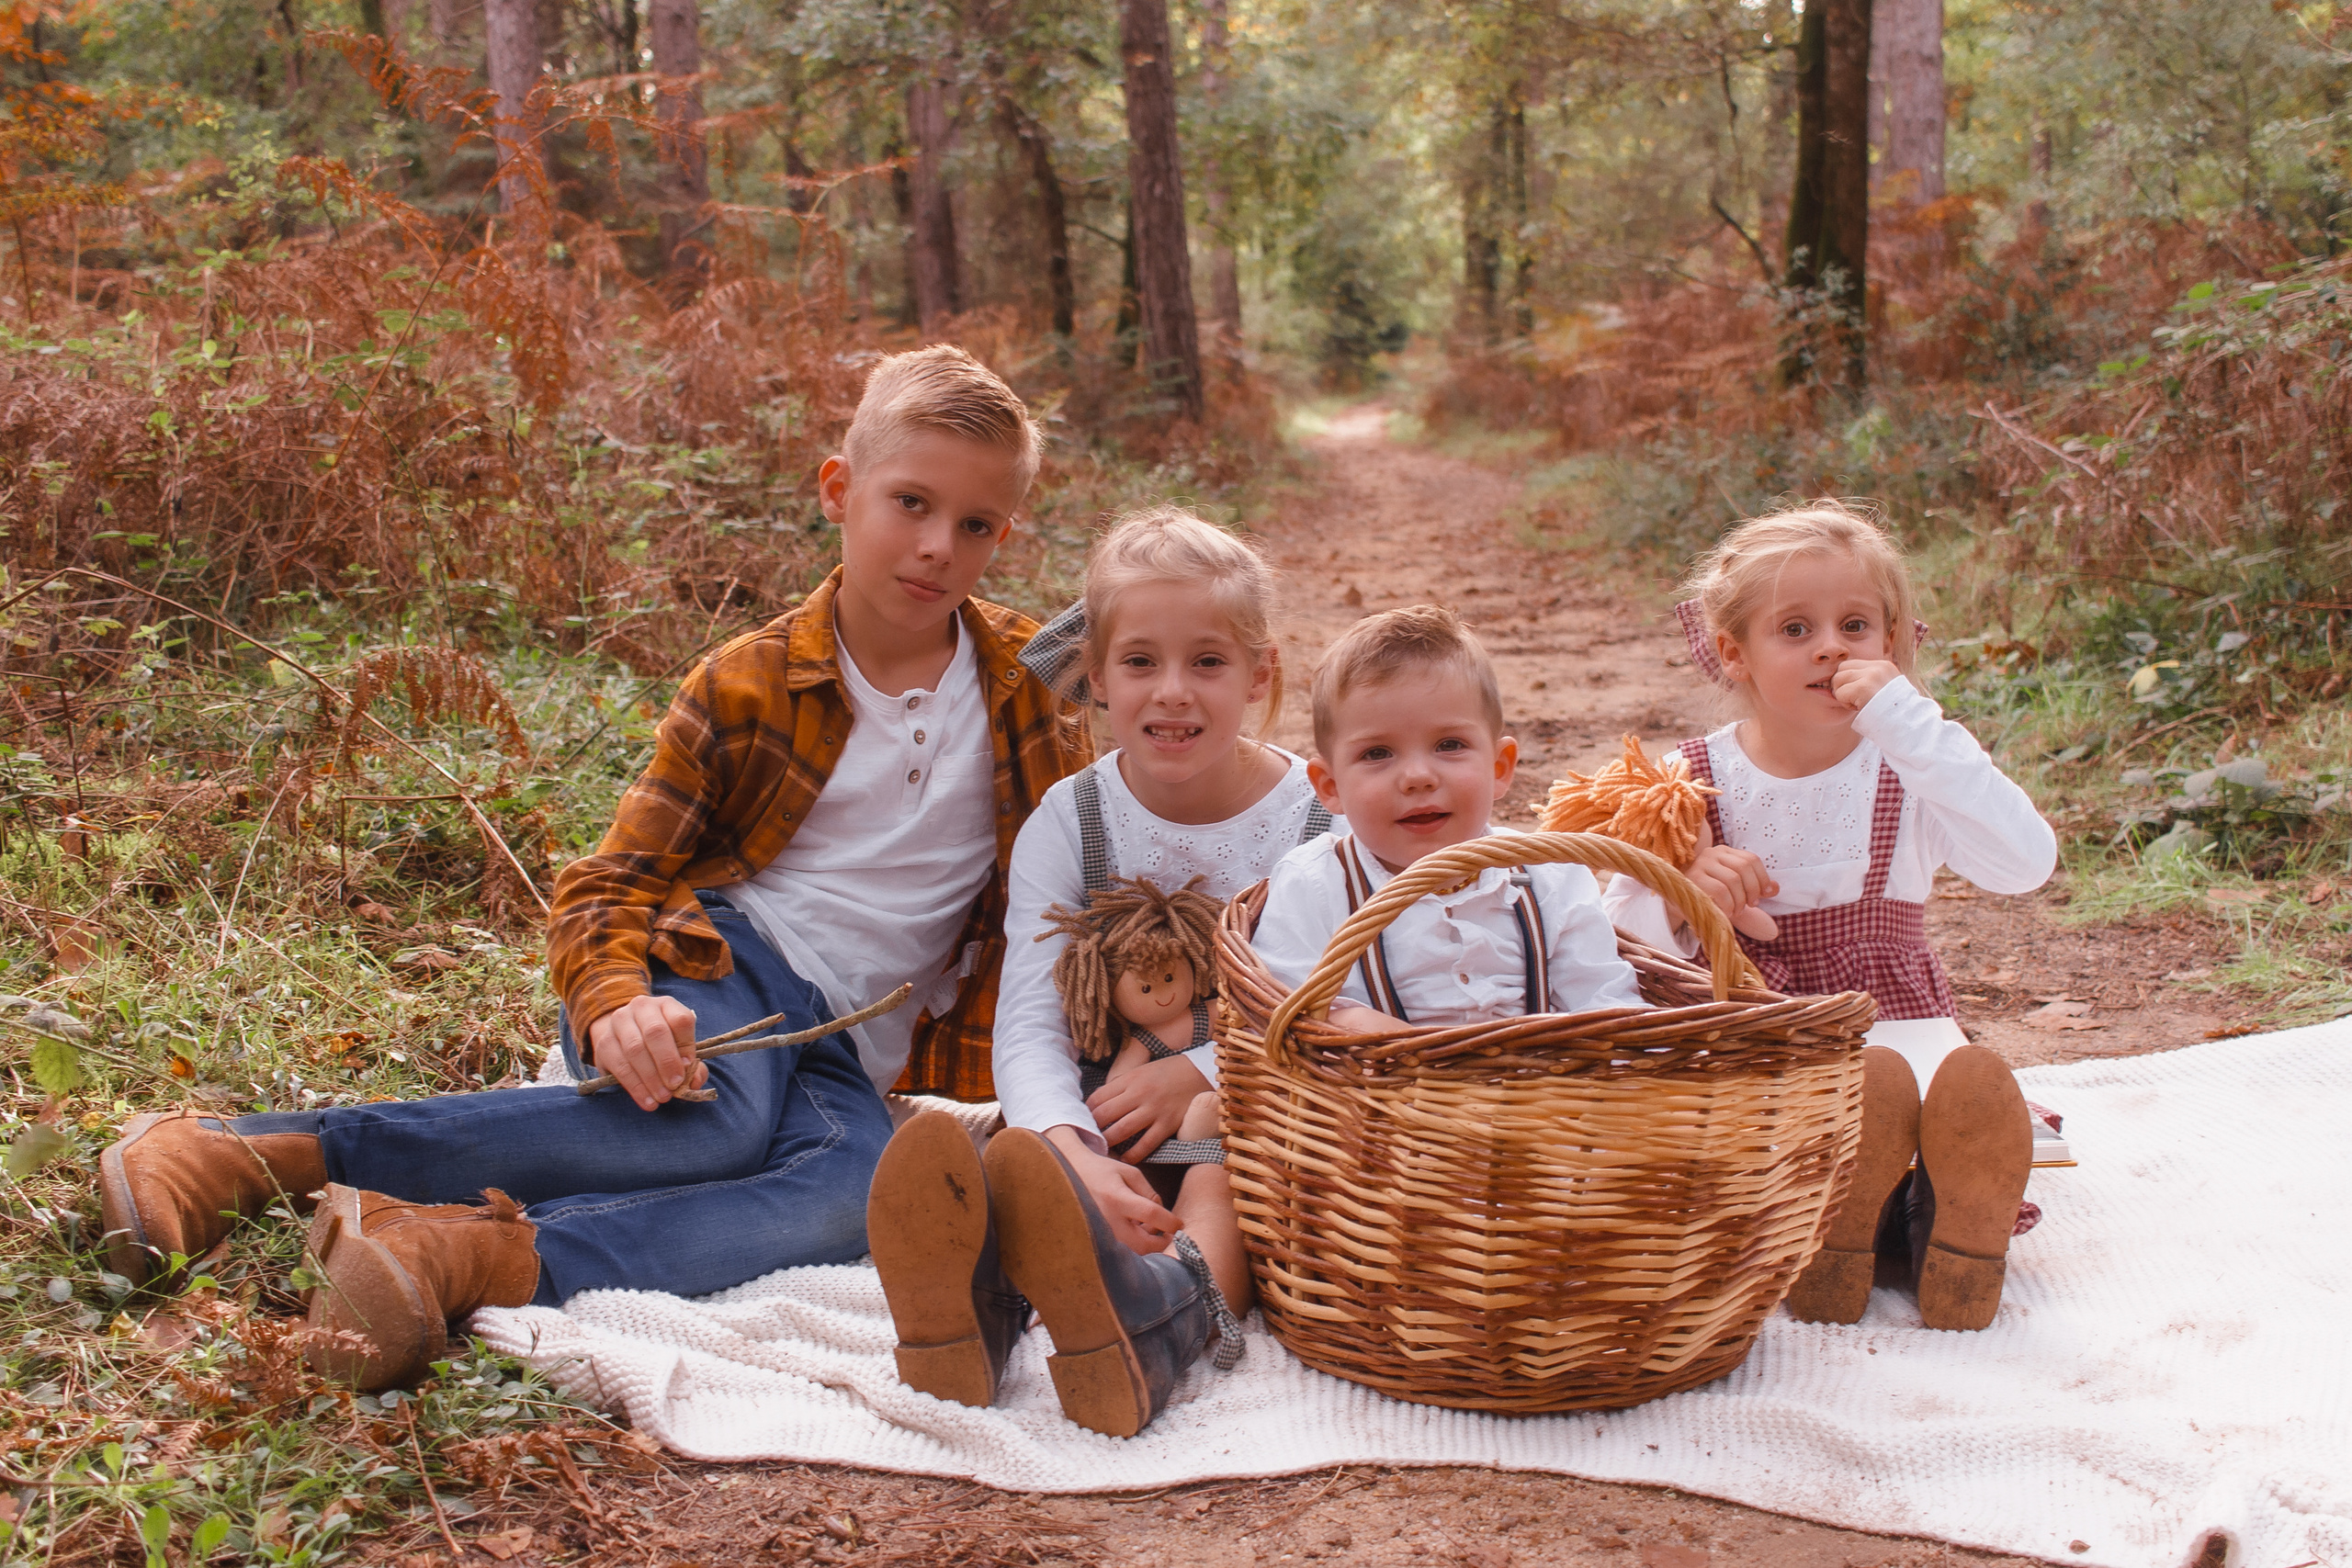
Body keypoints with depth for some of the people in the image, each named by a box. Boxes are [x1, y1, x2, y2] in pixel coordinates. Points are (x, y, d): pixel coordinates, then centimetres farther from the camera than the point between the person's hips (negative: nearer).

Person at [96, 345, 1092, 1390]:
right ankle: (262, 1150, -35)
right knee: (715, 1123, -39)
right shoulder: (747, 687, 1)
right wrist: (616, 1006, -23)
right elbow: (608, 885, 0)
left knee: (867, 1185, -35)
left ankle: (482, 1258, -46)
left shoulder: (1028, 685, 6)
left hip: (853, 1052, 2)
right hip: (720, 963, -2)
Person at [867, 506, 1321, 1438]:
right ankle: (970, 1301, -61)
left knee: (1226, 1170, -35)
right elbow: (1029, 1029, -11)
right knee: (1020, 1153, -30)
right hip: (1103, 1121, 2)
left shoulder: (1323, 821, -3)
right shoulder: (1067, 823, -1)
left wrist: (1202, 1072, -17)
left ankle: (1163, 1320, -65)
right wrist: (1073, 1153, -33)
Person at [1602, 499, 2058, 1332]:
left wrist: (1909, 723, -23)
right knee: (1870, 1082, -35)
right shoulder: (1693, 782, 3)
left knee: (1975, 1082, -34)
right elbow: (1619, 930, 1)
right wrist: (1682, 893, -23)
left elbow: (2025, 863, -18)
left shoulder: (1912, 772, 2)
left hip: (1896, 1018, 1)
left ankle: (1959, 1231, -15)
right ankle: (1831, 1250, -18)